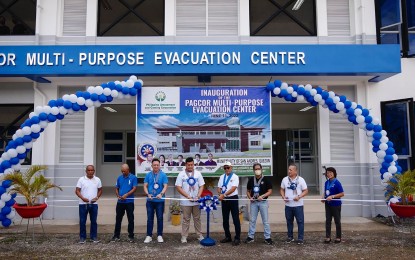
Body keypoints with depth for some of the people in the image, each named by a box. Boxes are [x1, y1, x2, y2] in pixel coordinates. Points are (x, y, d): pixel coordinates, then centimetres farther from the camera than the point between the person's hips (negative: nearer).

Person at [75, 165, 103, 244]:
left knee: (94, 221, 8)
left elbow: (100, 190, 11)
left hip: (94, 204, 2)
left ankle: (94, 237, 17)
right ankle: (82, 237, 13)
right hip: (83, 204, -2)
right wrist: (82, 198, -20)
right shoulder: (81, 179, -3)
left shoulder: (97, 180, 4)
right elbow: (77, 191, -5)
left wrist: (97, 197, -7)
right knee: (82, 221, 2)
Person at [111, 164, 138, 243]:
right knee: (118, 219, 8)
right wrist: (118, 195, -6)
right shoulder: (119, 178, 9)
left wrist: (126, 195, -20)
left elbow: (134, 188, -10)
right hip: (120, 202, 4)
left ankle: (131, 236, 12)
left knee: (130, 219, 3)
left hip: (129, 201, -4)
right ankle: (116, 236, 17)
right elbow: (116, 188, 13)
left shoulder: (133, 177, -4)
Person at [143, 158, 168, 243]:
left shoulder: (163, 175, -2)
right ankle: (149, 236, 14)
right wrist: (148, 194, -16)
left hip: (160, 200, -1)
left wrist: (161, 194, -26)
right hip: (150, 200, 2)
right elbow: (145, 186, 2)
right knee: (149, 218, 6)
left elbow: (165, 186, -8)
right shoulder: (148, 175, 4)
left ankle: (159, 235, 15)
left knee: (160, 218, 6)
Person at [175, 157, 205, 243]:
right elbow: (178, 187, -7)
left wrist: (198, 196, -11)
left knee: (197, 218, 11)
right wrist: (188, 196, -14)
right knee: (186, 219, 5)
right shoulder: (181, 174, -3)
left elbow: (201, 186, 5)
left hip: (196, 201, 2)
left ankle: (200, 235, 20)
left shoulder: (198, 173, 5)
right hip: (185, 202, -2)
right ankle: (184, 236, 14)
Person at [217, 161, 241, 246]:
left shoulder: (235, 177, -7)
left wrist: (224, 195, -26)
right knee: (225, 219, 11)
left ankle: (237, 238, 6)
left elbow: (233, 188, -18)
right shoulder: (222, 177, 10)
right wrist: (221, 195, -10)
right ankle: (228, 237, 23)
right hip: (224, 200, 5)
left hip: (233, 199, -5)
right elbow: (219, 188, 10)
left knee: (235, 219, -1)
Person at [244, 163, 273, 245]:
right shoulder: (251, 180, 7)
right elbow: (248, 191, 13)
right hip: (253, 202, 3)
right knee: (252, 220, 8)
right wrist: (250, 197, -6)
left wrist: (262, 196, -19)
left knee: (265, 220, 2)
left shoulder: (266, 179, -3)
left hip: (263, 202, -3)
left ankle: (267, 237, 9)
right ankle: (250, 236, 17)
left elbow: (270, 191, -4)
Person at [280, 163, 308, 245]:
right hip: (288, 205, 3)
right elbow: (282, 190, 12)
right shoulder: (285, 179, 6)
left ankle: (300, 238, 8)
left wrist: (299, 196, -18)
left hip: (298, 205, -3)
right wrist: (283, 196, -7)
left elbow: (305, 191, -3)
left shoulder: (300, 179, -3)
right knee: (289, 221, 12)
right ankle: (290, 237, 24)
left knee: (300, 221, 0)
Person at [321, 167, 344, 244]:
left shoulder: (337, 182, -14)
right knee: (328, 221, 8)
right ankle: (328, 237, 16)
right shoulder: (326, 182, 5)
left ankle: (338, 237, 20)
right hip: (328, 204, 6)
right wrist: (323, 197, -1)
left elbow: (342, 194, -16)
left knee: (337, 221, 8)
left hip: (336, 204, -6)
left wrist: (332, 196, -22)